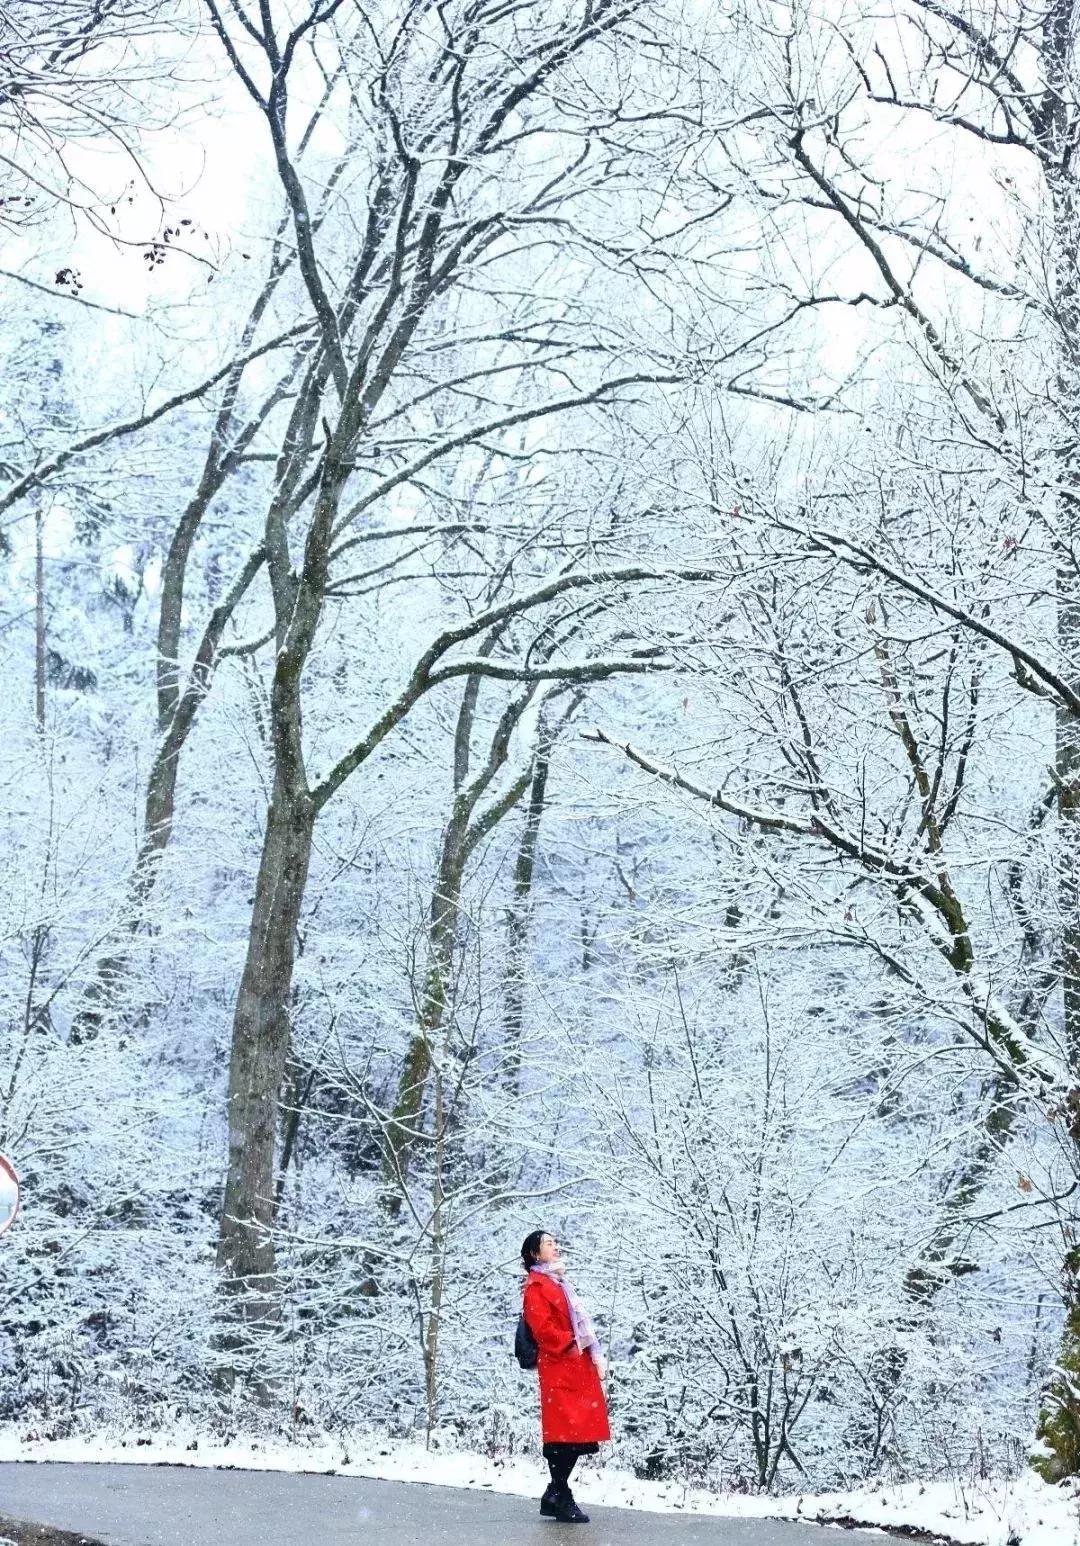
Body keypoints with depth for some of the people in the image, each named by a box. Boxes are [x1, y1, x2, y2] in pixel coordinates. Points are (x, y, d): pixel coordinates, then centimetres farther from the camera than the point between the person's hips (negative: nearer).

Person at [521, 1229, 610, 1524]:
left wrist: (595, 1354, 9)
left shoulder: (559, 1284, 23)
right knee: (566, 1432, -11)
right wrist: (572, 1342, -18)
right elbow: (542, 1327, -16)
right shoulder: (536, 1286, -5)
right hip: (558, 1369, -9)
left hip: (578, 1366, 9)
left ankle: (556, 1495, 15)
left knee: (577, 1433, 7)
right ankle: (559, 1496, -5)